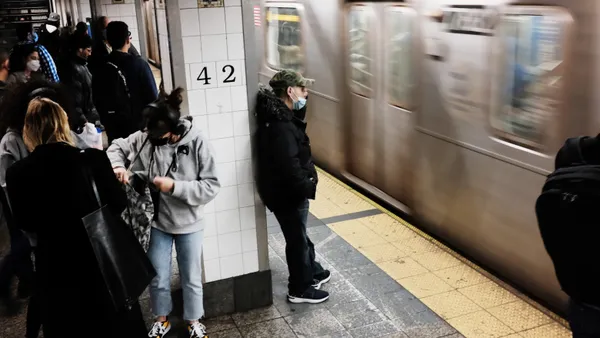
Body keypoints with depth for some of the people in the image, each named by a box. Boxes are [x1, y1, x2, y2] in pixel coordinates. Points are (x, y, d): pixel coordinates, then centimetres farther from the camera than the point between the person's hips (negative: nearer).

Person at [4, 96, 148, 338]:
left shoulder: (18, 173, -12)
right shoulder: (93, 159, -19)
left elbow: (25, 223, 2)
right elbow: (118, 204, -5)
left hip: (54, 269, 2)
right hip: (102, 261, -1)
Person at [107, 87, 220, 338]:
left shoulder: (198, 143, -21)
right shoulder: (146, 137, -13)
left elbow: (211, 187, -19)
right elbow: (118, 146, 4)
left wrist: (174, 186, -27)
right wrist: (117, 165, -17)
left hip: (188, 224, -2)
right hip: (157, 222, 2)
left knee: (191, 278, 17)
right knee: (158, 277, 18)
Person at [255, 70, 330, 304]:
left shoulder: (279, 115, 4)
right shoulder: (280, 125, -29)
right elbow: (289, 166, -33)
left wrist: (300, 107, 3)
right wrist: (308, 187, -20)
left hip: (288, 191, 10)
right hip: (287, 193, -10)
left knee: (300, 235, 25)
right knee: (297, 239, 6)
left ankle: (313, 273, 45)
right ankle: (300, 289, 24)